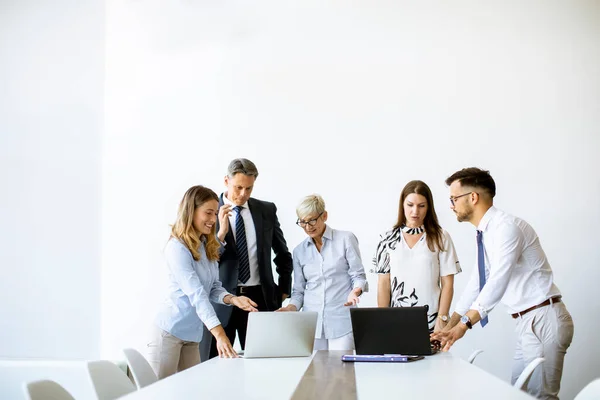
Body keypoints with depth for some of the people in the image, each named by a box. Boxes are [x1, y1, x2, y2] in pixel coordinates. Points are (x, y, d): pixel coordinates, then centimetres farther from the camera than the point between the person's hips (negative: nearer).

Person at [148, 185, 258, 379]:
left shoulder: (207, 246, 8)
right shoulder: (177, 248, -17)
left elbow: (214, 288, 9)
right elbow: (196, 293, -27)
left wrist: (232, 299, -14)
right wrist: (219, 334, -35)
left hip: (193, 333, 8)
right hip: (170, 330, -8)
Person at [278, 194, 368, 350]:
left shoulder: (346, 239, 2)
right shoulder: (299, 251, 13)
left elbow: (358, 275, 1)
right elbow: (299, 290, 15)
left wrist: (355, 291, -20)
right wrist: (291, 307, -5)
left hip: (342, 321, -3)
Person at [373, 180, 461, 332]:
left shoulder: (441, 238, 1)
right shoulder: (388, 239, 5)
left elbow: (447, 284, 1)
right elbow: (383, 284, 4)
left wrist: (442, 320, -7)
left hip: (431, 322, -1)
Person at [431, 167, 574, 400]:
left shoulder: (506, 226, -17)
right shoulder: (487, 234, 13)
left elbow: (498, 281, -26)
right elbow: (477, 284, 16)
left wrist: (464, 325, -29)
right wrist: (449, 327, 12)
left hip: (543, 321, -10)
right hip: (528, 322, 10)